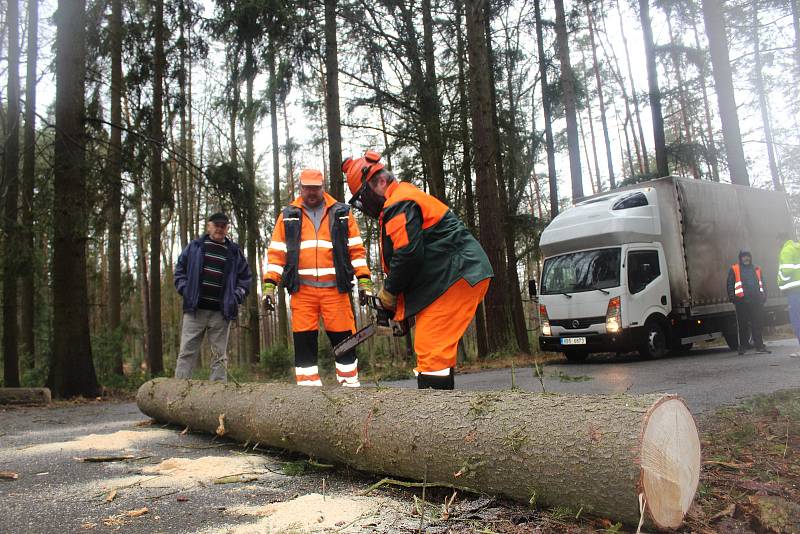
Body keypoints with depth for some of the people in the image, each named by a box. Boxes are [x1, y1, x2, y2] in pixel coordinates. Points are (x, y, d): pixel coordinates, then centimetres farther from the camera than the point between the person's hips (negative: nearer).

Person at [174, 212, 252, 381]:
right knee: (187, 352, -3)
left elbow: (245, 277, 14)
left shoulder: (234, 252, 12)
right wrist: (185, 290, -1)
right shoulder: (195, 246, 10)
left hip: (221, 312, 1)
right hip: (195, 309, -1)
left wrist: (236, 296, 0)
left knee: (220, 355, 5)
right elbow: (180, 270, 13)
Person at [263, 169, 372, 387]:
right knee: (304, 341, 1)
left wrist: (364, 280, -1)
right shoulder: (288, 215, 11)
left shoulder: (341, 213, 9)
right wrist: (269, 284, 0)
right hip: (302, 289, 1)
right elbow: (276, 252, 10)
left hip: (335, 287, -1)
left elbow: (356, 248, 8)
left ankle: (350, 384, 15)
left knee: (343, 340, 3)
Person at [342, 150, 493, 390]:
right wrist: (394, 290, 13)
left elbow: (409, 254, -21)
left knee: (431, 351, -14)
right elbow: (403, 255, 23)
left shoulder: (399, 204, -12)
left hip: (457, 278, -11)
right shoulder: (404, 200, 23)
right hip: (448, 280, 11)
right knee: (439, 350, 14)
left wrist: (389, 292, -5)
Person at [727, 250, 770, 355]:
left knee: (758, 324, 2)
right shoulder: (734, 269, 6)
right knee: (743, 325, 3)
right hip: (742, 302, -3)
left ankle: (760, 346, 6)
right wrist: (733, 298, -7)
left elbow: (761, 284, 22)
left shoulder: (756, 269, 18)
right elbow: (730, 285, 2)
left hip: (756, 301, 3)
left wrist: (763, 295, 10)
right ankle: (743, 345, 11)